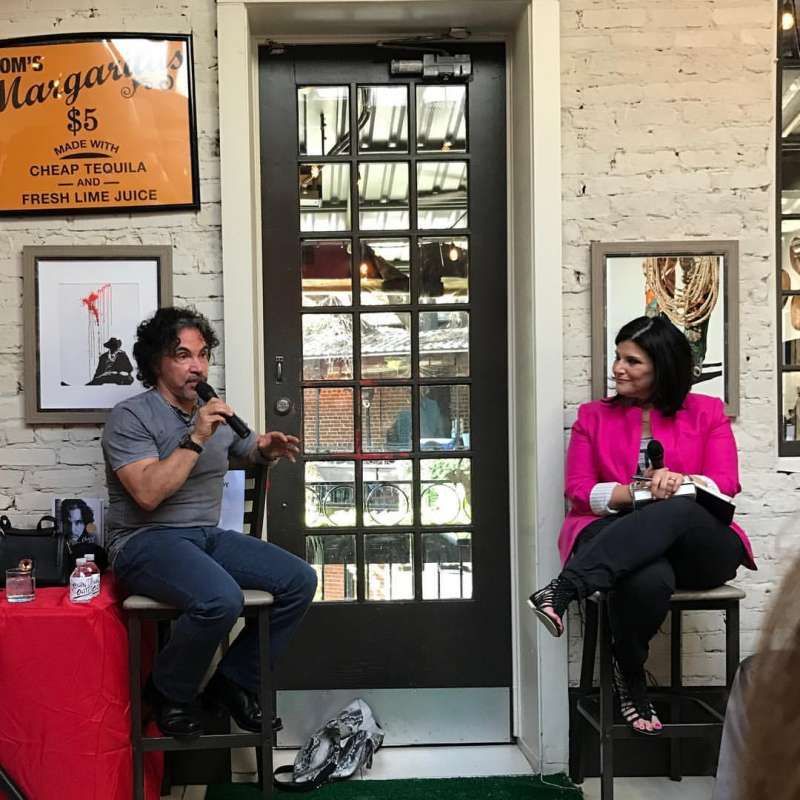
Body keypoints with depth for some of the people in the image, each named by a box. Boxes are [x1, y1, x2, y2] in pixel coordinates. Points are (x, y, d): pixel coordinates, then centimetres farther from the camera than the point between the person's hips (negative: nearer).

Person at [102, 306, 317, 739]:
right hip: (147, 541, -7)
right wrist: (196, 439, -23)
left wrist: (265, 449, 5)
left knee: (300, 580, -10)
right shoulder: (130, 416, -10)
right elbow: (148, 494, -22)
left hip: (208, 536, 7)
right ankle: (169, 692, -6)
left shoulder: (213, 413, 12)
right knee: (220, 599, -35)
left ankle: (234, 681, 4)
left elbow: (243, 452, 29)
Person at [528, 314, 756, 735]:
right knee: (648, 581, -39)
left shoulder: (707, 412, 16)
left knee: (679, 509, -38)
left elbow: (726, 485, 4)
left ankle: (561, 591, -42)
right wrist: (638, 492, -13)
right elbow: (579, 491, 6)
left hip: (699, 549, 0)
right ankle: (631, 683, -13)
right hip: (618, 543, 0)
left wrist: (683, 482, -19)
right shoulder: (593, 416, 18)